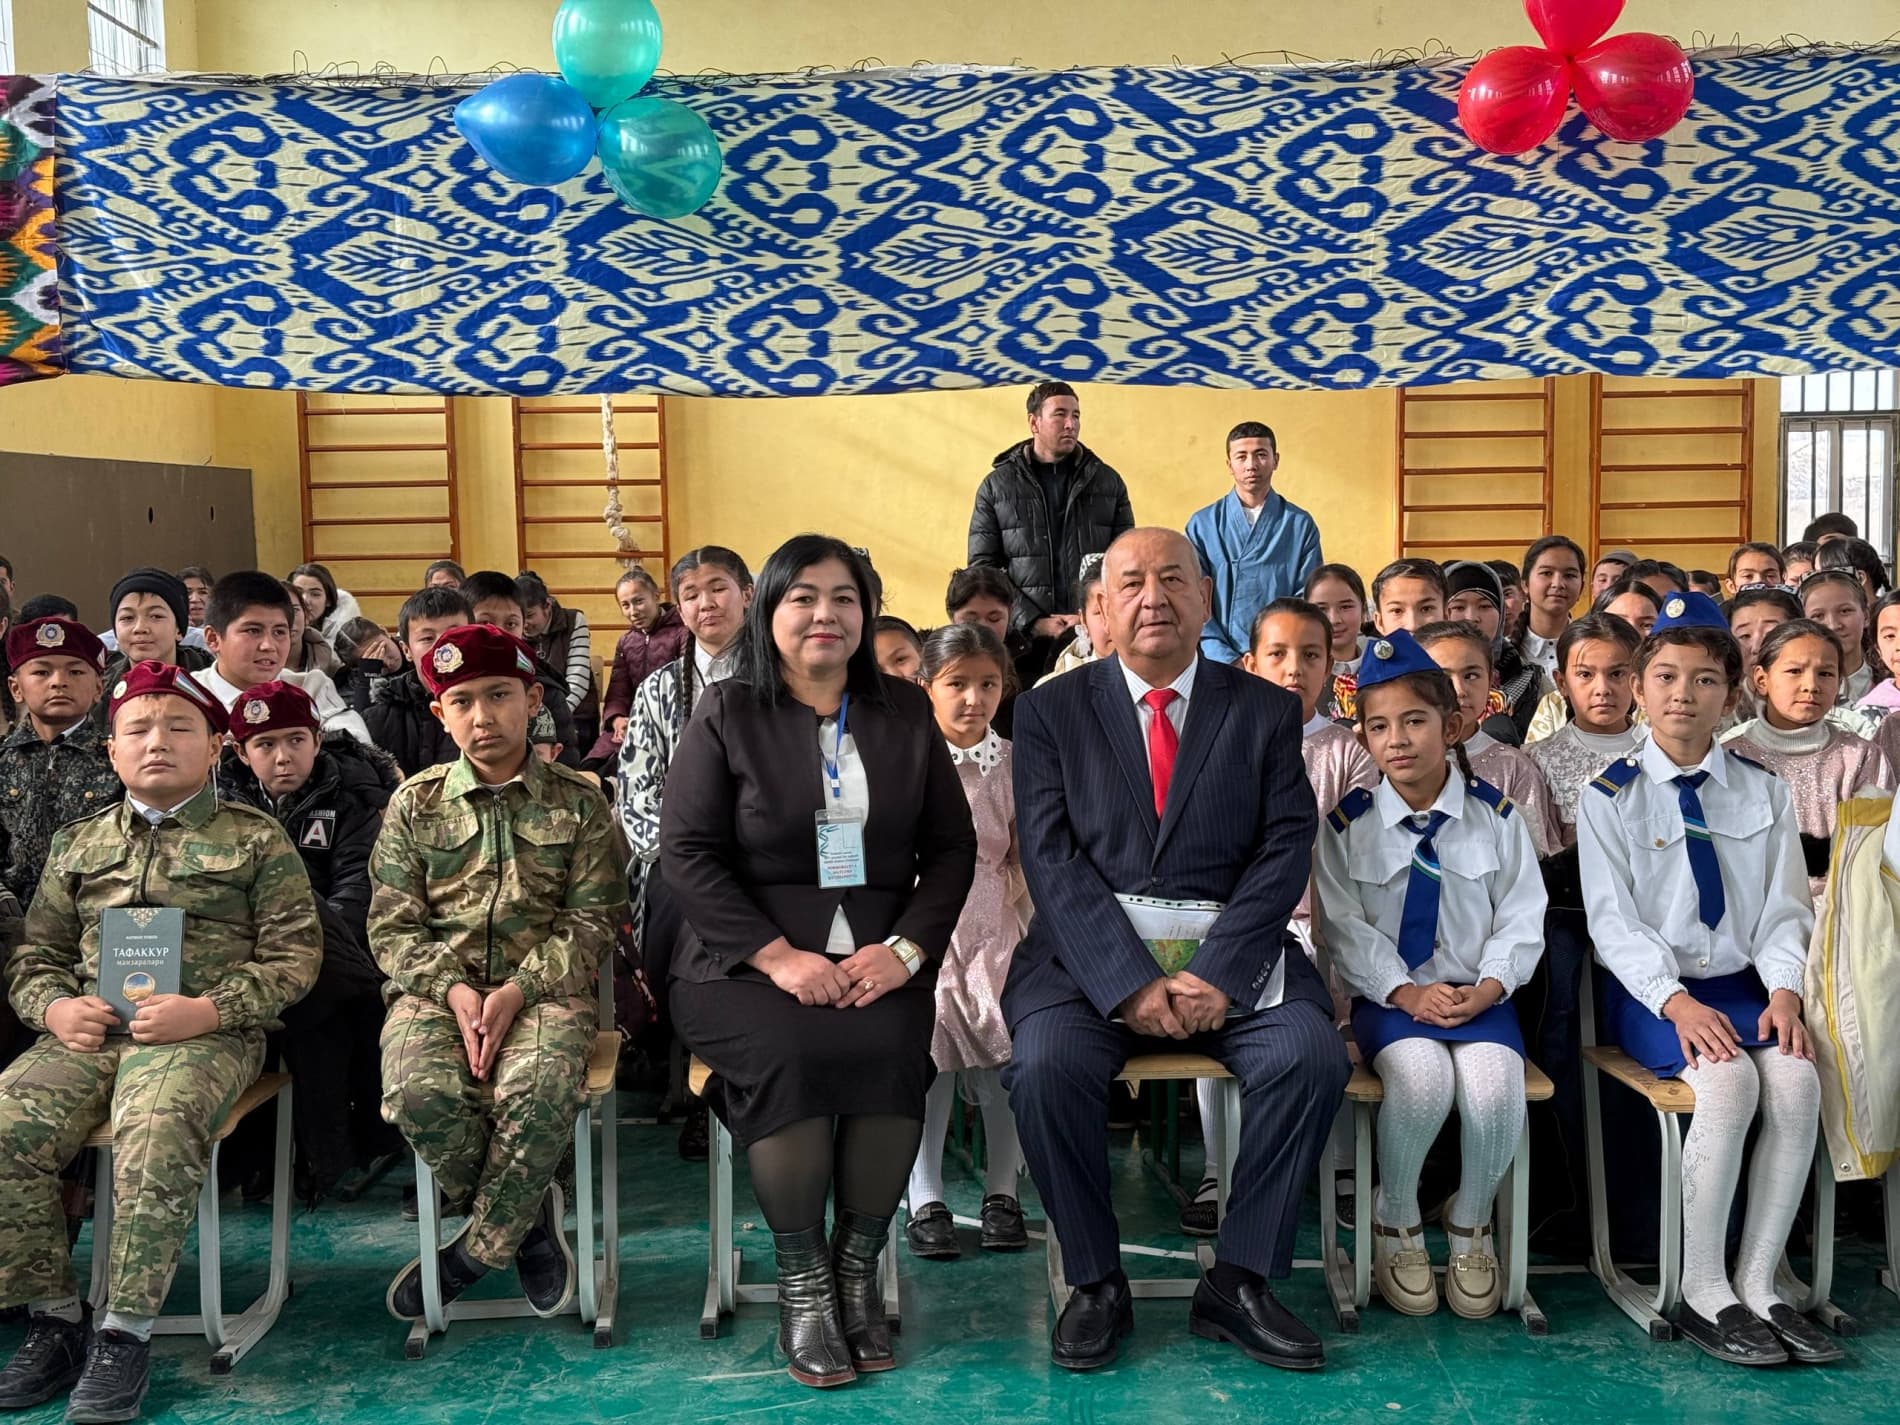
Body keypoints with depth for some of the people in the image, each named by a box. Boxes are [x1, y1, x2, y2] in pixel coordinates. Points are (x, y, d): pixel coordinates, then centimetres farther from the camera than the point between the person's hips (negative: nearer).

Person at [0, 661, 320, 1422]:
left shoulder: (257, 839, 8)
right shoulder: (77, 843, 20)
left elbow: (294, 955, 2)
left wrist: (209, 1010, -14)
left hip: (206, 1033, -4)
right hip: (88, 1031, 4)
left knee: (156, 1129, -35)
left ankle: (124, 1333, -22)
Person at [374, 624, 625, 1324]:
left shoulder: (577, 803, 7)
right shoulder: (415, 803, 11)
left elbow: (591, 920, 2)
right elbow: (392, 924, 5)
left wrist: (517, 990, -14)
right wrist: (452, 988, -13)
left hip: (543, 986, -1)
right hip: (437, 985, 2)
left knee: (540, 1091, -34)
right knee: (419, 1091, -31)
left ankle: (472, 1253, -9)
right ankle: (529, 1218, -4)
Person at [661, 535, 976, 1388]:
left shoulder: (905, 714, 12)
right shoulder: (726, 714, 4)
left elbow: (952, 848, 10)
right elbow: (686, 854, -4)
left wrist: (906, 948, -8)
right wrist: (781, 957, -15)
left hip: (878, 960, 2)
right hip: (748, 962, -2)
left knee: (890, 1049, -29)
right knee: (789, 1054, -32)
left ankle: (858, 1272, -10)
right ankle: (802, 1287, -13)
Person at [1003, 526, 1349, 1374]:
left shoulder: (1266, 712, 10)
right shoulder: (1051, 712, 7)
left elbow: (1284, 851, 0)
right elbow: (1051, 859, -3)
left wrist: (1216, 974, -15)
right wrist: (1131, 982, -17)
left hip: (1228, 954, 1)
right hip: (1091, 955, -1)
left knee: (1311, 1056, -25)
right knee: (1046, 1066, -28)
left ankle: (1236, 1281, -7)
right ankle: (1095, 1284, -6)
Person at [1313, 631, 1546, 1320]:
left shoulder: (1495, 817, 5)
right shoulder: (1347, 825, 2)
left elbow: (1521, 921, 5)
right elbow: (1345, 927, -2)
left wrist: (1487, 987, -12)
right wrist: (1406, 991, -14)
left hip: (1479, 995, 1)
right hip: (1389, 997, -1)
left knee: (1493, 1087, -29)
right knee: (1422, 1078, -32)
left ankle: (1470, 1223, 3)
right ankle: (1396, 1220, -3)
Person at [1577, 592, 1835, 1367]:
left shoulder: (1764, 794, 11)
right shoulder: (1610, 798, 1)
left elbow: (1784, 909, 7)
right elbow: (1613, 921, -7)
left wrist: (1783, 991, -12)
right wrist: (1677, 1001, -20)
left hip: (1743, 985, 3)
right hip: (1651, 990, -3)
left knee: (1797, 1079, -27)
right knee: (1729, 1081, -30)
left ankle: (1759, 1285, -16)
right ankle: (1703, 1292, -19)